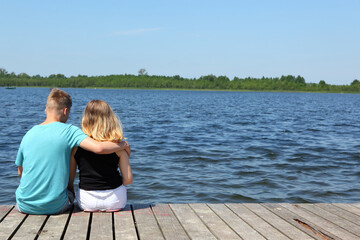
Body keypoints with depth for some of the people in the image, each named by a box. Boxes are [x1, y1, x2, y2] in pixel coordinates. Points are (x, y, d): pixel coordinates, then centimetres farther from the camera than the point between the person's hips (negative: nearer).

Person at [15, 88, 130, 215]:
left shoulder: (28, 134, 1)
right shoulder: (69, 131, -10)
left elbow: (20, 172, 12)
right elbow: (98, 148, -24)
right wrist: (123, 145, -7)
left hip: (25, 206, 3)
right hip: (55, 206, -2)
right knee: (71, 195, 32)